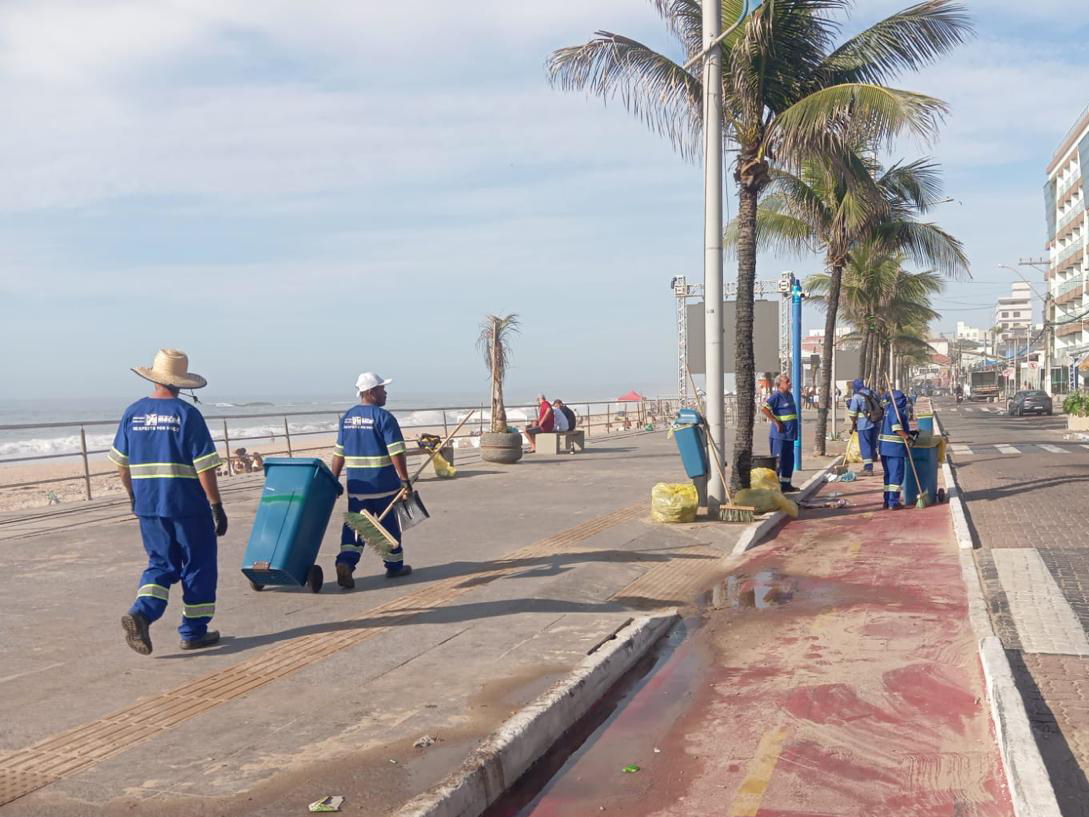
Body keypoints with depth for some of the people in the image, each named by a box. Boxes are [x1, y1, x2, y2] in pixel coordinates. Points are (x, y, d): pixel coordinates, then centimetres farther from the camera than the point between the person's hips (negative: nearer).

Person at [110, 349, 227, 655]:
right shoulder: (187, 414, -11)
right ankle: (194, 631, 15)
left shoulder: (133, 413, 4)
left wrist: (133, 497, 24)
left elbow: (121, 463, 11)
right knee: (198, 566, 9)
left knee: (161, 564, 17)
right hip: (188, 505, -5)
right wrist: (217, 506, -7)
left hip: (147, 504, 5)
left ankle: (141, 613, -7)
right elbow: (204, 467, -13)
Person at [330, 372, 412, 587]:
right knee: (389, 524, 11)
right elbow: (396, 452, -17)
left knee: (355, 524, 6)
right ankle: (394, 565, 24)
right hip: (383, 482, -5)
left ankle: (345, 563, -14)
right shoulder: (384, 417, -12)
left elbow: (339, 453, 11)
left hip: (356, 483, 5)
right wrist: (405, 481, -14)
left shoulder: (347, 417, 8)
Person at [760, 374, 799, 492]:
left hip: (790, 435, 9)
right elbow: (763, 408, -25)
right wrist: (776, 422, -21)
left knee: (789, 460, 13)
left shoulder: (790, 395, 15)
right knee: (778, 460, -5)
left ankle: (786, 484, 22)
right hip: (779, 435, -9)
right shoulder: (776, 396, -13)